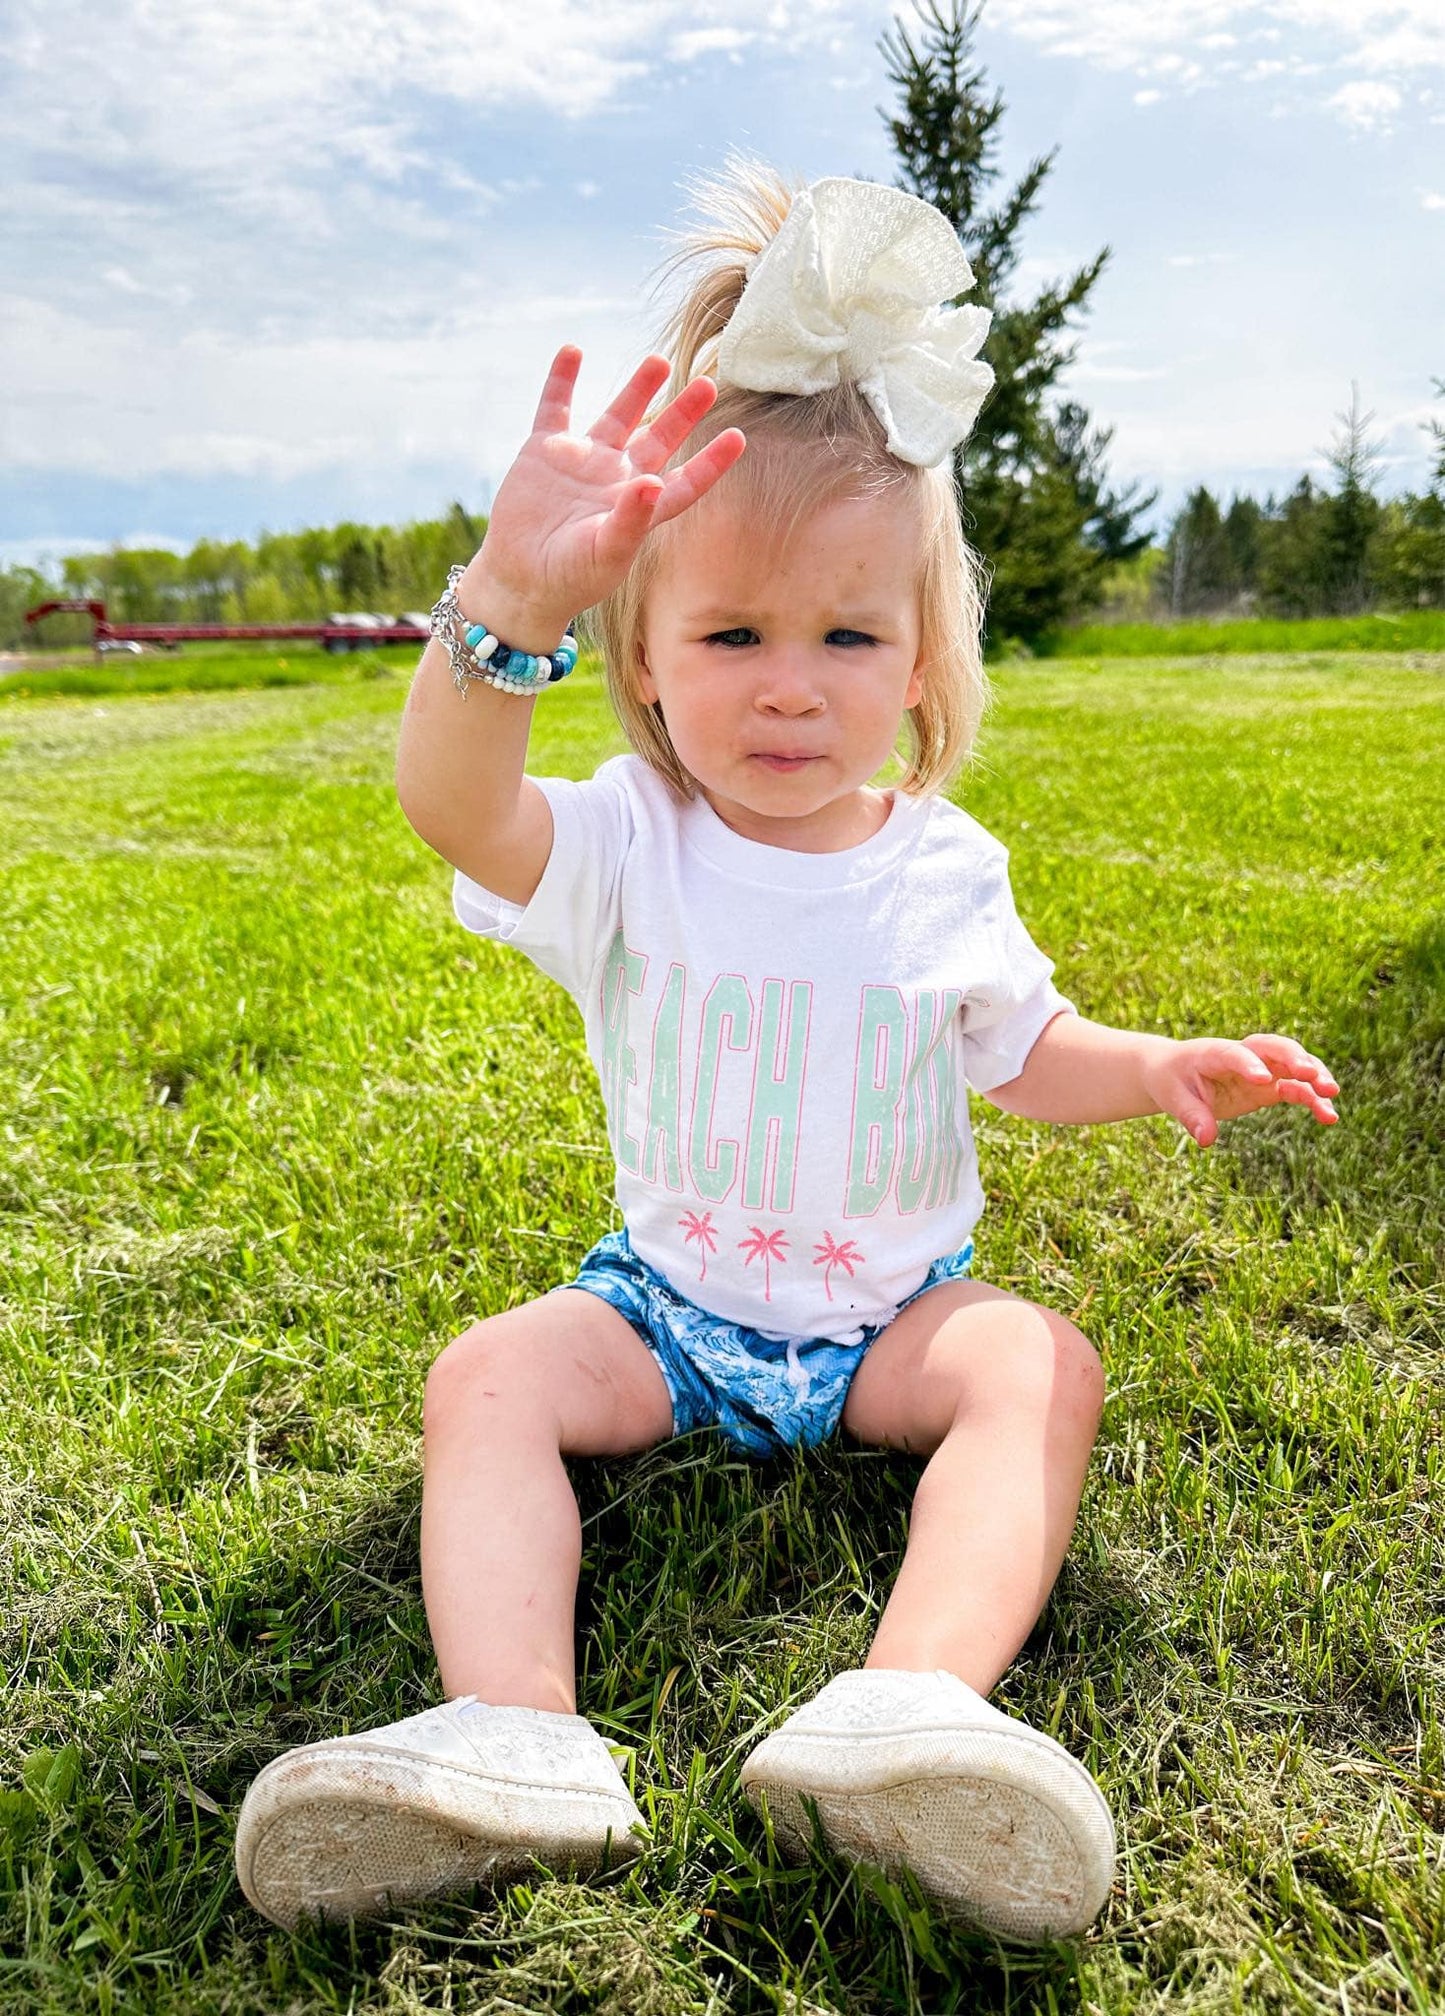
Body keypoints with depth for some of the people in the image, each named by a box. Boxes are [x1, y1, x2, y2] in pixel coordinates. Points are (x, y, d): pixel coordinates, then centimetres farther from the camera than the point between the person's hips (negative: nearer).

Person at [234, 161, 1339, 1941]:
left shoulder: (943, 871, -5)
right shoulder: (626, 846, -13)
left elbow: (1026, 1056, 10)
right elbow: (452, 802, -36)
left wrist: (1162, 1070, -9)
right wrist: (509, 601, -54)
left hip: (895, 1307, 1)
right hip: (668, 1304, 0)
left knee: (1044, 1365, -25)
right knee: (487, 1374, -21)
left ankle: (913, 1704, -40)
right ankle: (512, 1728, -31)